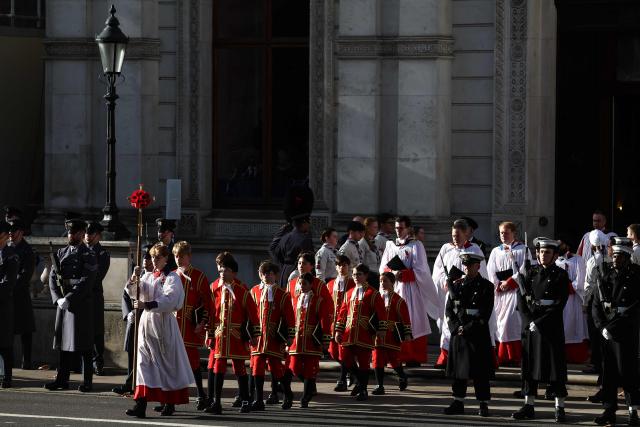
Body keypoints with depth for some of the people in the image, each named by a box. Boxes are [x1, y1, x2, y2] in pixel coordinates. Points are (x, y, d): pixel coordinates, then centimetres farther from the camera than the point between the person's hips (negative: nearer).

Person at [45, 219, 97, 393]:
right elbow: (53, 276, 10)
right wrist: (57, 299, -4)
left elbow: (86, 281, -14)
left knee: (84, 345, -3)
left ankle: (87, 381, 1)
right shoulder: (61, 253, 13)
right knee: (64, 341, 8)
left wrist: (68, 299, -16)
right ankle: (62, 379, 12)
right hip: (63, 302, 6)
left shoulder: (88, 255, -5)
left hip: (81, 303, -6)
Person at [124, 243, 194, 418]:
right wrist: (134, 278, -12)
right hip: (147, 321, 5)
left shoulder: (172, 278, -4)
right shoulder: (148, 277, 14)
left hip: (164, 323, -5)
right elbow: (133, 293, 6)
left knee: (167, 362, 3)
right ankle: (141, 405, -9)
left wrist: (147, 305, -30)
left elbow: (169, 299, -19)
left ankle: (170, 403, 16)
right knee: (144, 362, -4)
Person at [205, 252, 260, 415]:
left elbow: (252, 312, 0)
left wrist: (254, 335, -1)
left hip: (237, 337, -2)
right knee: (217, 368, 0)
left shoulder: (241, 289, -2)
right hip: (219, 335, 2)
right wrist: (210, 335, 2)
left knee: (240, 368, 5)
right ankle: (215, 403, 5)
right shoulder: (214, 288, 3)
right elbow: (210, 312, 5)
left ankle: (245, 402, 14)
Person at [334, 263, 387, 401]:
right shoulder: (349, 294, 15)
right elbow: (342, 313, 16)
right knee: (345, 359, 2)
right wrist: (338, 331, 11)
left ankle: (363, 390, 8)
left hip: (364, 335, -5)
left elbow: (381, 312, -5)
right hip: (349, 333, 5)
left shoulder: (373, 294, -1)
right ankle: (361, 381, 25)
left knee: (363, 361, -2)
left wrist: (381, 330, -13)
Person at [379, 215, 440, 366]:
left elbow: (420, 271, -7)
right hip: (393, 288, 4)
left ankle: (414, 358, -3)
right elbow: (383, 268, 10)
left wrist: (403, 274, -17)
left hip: (410, 289, -4)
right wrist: (393, 273, -11)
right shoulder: (390, 245, 14)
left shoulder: (416, 246, 0)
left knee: (412, 323, -5)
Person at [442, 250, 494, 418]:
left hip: (478, 334, -4)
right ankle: (458, 403, 13)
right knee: (458, 371, 6)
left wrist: (467, 328, -12)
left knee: (480, 372, -2)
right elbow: (449, 310, 8)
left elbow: (485, 314, -7)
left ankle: (483, 404, 2)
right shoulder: (456, 286, 11)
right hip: (458, 334, 4)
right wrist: (455, 328, -7)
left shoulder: (486, 287, -1)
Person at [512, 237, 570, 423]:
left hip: (551, 323, -4)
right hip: (530, 322, 4)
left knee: (556, 365, -3)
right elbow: (521, 299, 6)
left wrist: (539, 323, -13)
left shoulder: (561, 275, -2)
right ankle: (529, 406, 11)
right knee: (530, 364, 5)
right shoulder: (530, 272, 9)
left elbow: (560, 304, -8)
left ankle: (560, 408, 0)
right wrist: (528, 321, -7)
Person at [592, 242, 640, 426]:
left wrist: (613, 327, -12)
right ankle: (609, 411, 11)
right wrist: (602, 327, -4)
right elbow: (596, 305, 10)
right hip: (607, 333, 5)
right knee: (608, 371, 5)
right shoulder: (606, 277, 9)